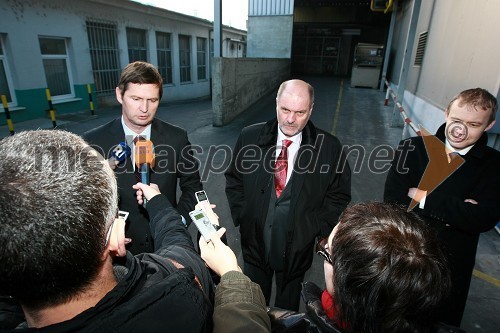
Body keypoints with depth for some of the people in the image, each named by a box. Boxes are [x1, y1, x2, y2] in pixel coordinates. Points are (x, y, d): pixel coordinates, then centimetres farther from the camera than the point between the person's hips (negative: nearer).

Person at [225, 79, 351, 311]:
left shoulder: (330, 147, -12)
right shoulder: (250, 137, -9)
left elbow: (339, 196, -2)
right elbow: (233, 180, 2)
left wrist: (315, 228, -9)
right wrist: (242, 216, -4)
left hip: (297, 245, -1)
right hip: (255, 241, 1)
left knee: (287, 309, 25)